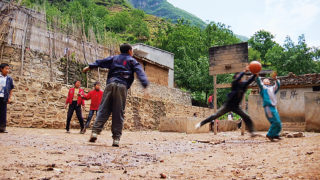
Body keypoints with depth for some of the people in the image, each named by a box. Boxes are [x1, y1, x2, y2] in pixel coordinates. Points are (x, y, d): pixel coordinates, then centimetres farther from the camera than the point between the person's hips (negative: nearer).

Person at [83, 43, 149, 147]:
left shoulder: (114, 58, 26)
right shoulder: (132, 61, 15)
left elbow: (101, 62, 23)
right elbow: (140, 72, 0)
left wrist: (90, 66, 29)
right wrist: (145, 85, -10)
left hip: (110, 84, 3)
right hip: (122, 86, -3)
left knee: (103, 110, 4)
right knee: (118, 114, -1)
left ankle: (95, 131, -11)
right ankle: (116, 138, -4)